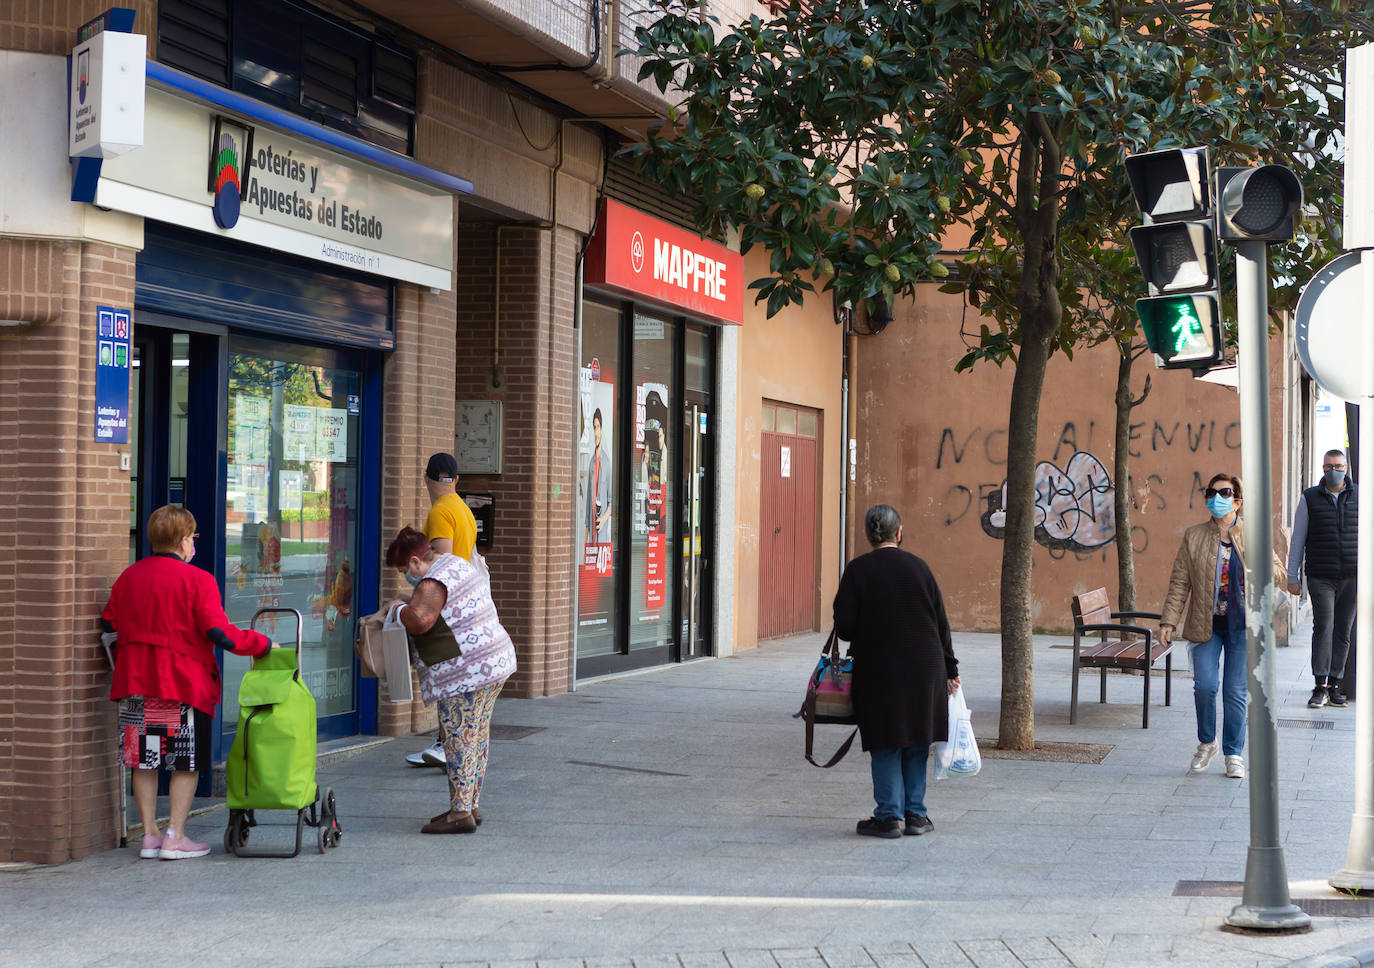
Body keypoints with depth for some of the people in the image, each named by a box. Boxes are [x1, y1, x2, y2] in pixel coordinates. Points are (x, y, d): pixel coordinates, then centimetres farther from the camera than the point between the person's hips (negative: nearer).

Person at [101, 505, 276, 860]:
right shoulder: (198, 580, -10)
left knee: (144, 762, 11)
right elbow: (219, 632, -15)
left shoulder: (128, 577, 8)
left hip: (135, 682, 5)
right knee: (187, 763, 5)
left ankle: (150, 835, 14)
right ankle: (175, 837, 2)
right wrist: (263, 645, -4)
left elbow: (109, 625, 10)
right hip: (185, 683, -5)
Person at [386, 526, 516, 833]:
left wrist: (400, 608, -7)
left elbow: (418, 621, -27)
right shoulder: (461, 564, 16)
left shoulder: (433, 583, -15)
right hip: (495, 661, 10)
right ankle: (471, 806, 18)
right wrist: (413, 602, 25)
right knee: (476, 738, 13)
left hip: (466, 674, -10)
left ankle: (461, 812, -6)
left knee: (460, 741, -6)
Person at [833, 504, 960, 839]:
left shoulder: (858, 570, -7)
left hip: (879, 670, -2)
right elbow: (940, 623, 5)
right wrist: (949, 668, 14)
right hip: (924, 669, 2)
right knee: (917, 742, 11)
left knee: (886, 745, 5)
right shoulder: (919, 567, 1)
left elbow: (844, 626, -8)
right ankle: (915, 814, 13)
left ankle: (889, 815, 3)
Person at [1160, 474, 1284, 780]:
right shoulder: (1193, 537, 4)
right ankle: (1206, 743, 14)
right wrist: (1169, 620, -4)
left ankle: (1234, 754, 14)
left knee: (1236, 691, 0)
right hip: (1206, 624, 0)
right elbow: (1179, 582, 4)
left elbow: (1277, 570, 12)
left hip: (1241, 624, 0)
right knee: (1205, 685, -11)